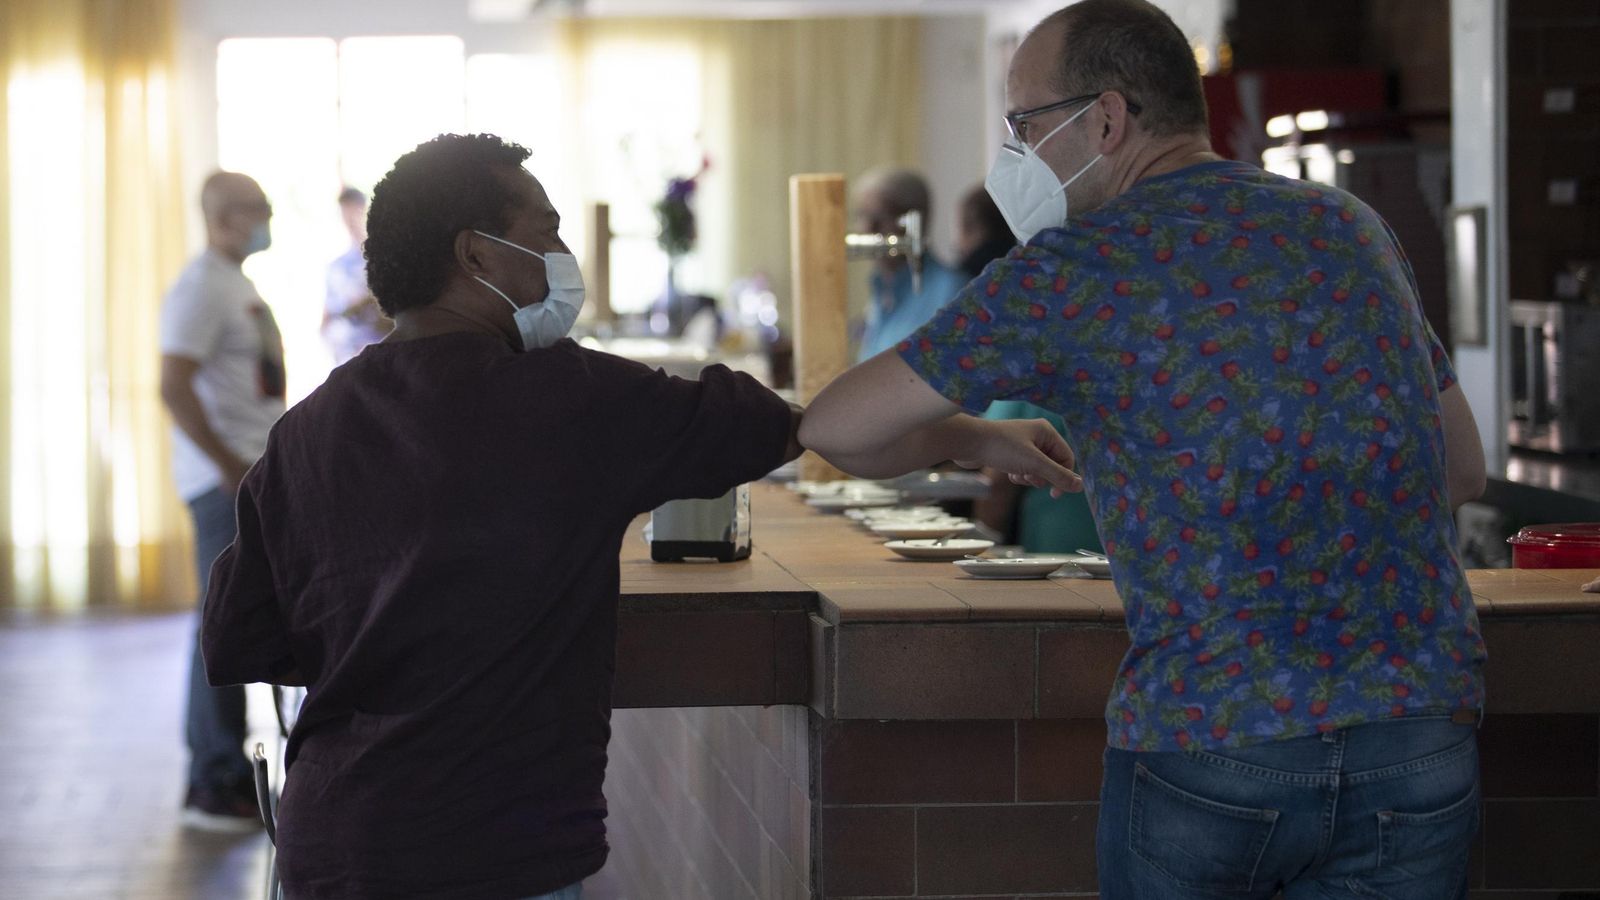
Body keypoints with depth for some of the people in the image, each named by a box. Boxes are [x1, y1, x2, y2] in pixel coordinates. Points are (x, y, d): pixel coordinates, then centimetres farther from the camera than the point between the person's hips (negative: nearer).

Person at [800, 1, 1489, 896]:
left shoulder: (1075, 268, -3)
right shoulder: (1353, 227, 12)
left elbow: (835, 430, 0)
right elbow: (1464, 470, 20)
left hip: (1207, 743, -4)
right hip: (1422, 738, 4)